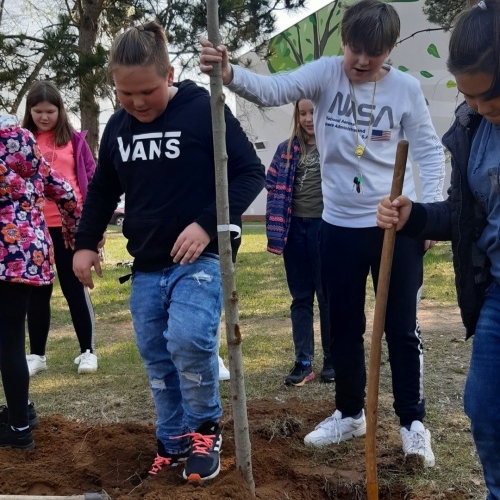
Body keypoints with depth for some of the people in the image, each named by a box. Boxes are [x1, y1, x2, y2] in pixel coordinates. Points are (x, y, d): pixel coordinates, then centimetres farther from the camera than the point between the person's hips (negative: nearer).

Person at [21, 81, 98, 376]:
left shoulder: (75, 139, 4)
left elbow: (92, 179, 5)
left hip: (71, 225, -2)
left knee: (75, 288, 6)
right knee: (38, 292, 10)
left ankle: (88, 351, 16)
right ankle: (37, 355, 21)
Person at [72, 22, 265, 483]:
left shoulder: (204, 111, -11)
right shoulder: (118, 127, 8)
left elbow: (250, 173, -10)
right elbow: (103, 189, 21)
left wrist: (207, 224, -21)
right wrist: (86, 243, 13)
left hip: (200, 258, -6)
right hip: (146, 265, 6)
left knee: (189, 341, -24)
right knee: (157, 356, 9)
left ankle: (205, 431, 2)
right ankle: (174, 441, 26)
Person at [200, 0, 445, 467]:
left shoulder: (406, 88, -5)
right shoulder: (325, 73, -4)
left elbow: (429, 151, 1)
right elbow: (273, 90, -20)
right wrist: (229, 74, -40)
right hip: (339, 225, 2)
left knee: (402, 328, 6)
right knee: (343, 327, 14)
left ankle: (412, 422, 22)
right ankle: (349, 414, 33)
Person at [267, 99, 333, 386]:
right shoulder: (288, 149, 9)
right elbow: (274, 186, 8)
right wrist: (276, 230, -1)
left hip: (326, 227, -4)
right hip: (295, 227, 4)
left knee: (328, 296, 6)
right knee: (300, 297, 8)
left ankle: (332, 360, 19)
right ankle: (303, 363, 16)